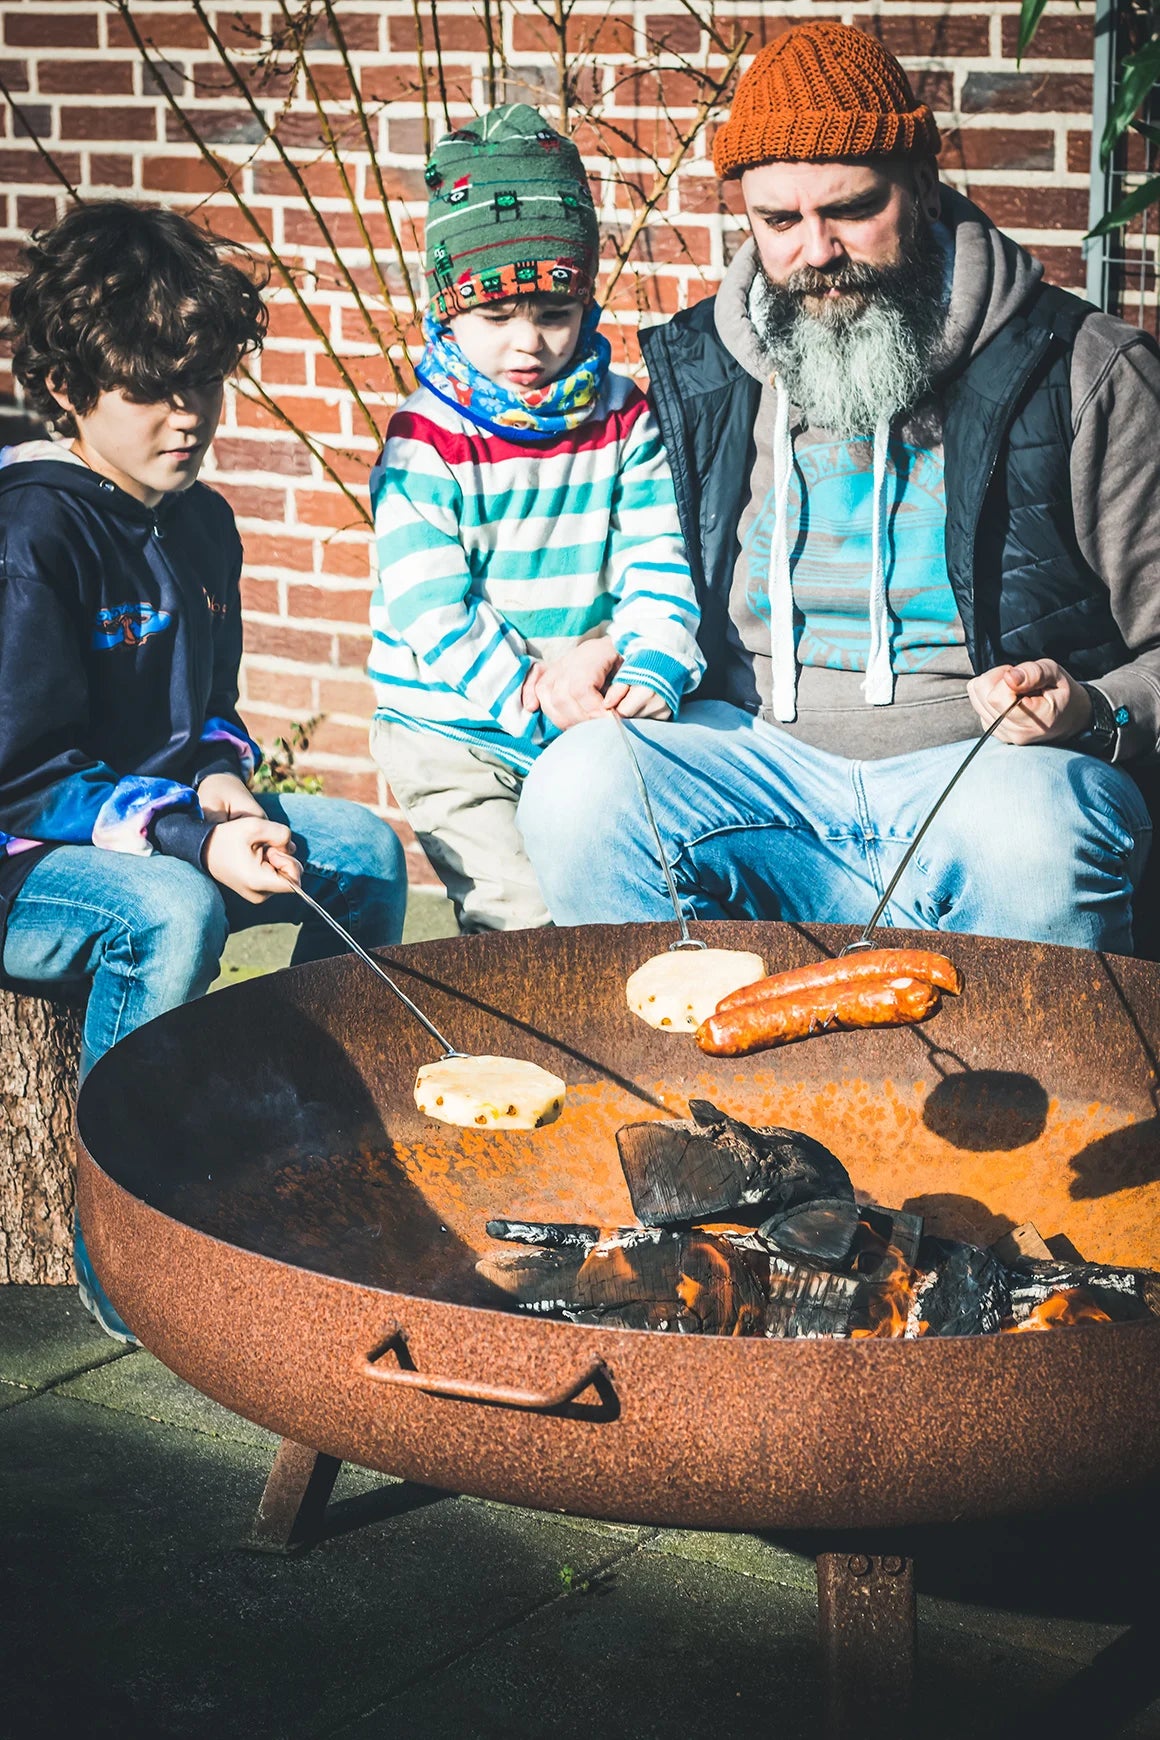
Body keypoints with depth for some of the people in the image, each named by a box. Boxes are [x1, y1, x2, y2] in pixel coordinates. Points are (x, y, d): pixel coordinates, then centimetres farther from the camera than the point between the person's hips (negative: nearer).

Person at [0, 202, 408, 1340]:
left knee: (366, 849, -1)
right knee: (169, 911, -36)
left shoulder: (201, 523, 8)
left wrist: (219, 776, -2)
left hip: (163, 831, 9)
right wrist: (192, 839, -29)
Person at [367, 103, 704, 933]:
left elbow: (657, 566, -1)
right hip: (449, 723, -4)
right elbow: (429, 610, -15)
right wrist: (532, 692, -22)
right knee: (519, 914, -14)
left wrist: (649, 670, -19)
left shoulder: (623, 419, 3)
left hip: (587, 716, 4)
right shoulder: (425, 443, -10)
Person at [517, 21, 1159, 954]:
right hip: (764, 761, 3)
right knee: (577, 789, -27)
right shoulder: (692, 375, 11)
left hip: (983, 766, -3)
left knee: (1032, 835, -38)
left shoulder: (1085, 371, 1)